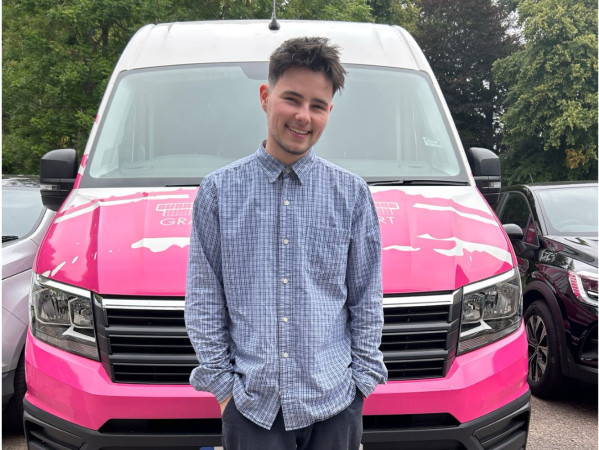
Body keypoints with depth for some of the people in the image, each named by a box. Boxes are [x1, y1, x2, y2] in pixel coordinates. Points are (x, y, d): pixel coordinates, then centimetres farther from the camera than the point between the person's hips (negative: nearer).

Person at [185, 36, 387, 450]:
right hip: (250, 401, 0)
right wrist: (219, 379, -1)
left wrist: (363, 380, 1)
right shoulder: (220, 191, 0)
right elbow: (204, 297, 2)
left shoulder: (351, 193, 1)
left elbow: (368, 297, 4)